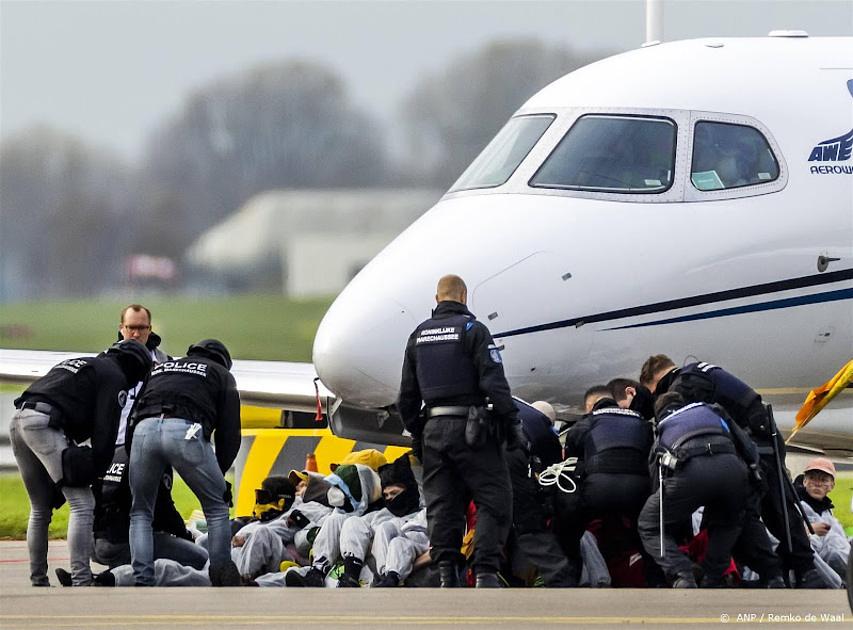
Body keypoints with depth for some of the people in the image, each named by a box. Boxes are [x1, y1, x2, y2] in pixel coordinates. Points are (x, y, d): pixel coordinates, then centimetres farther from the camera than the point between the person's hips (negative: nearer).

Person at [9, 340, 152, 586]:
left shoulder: (77, 363, 33)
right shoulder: (114, 376, 6)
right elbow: (105, 430, -4)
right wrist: (96, 471, 0)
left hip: (18, 422, 9)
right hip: (44, 424, -9)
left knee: (40, 509, 20)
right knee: (82, 504, -8)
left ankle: (38, 581, 22)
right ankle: (81, 580, -17)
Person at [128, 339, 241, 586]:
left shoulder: (159, 369, 39)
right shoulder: (222, 374, 28)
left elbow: (134, 417, 30)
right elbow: (230, 431, 18)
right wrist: (219, 472, 27)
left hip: (144, 428, 3)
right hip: (186, 430, -3)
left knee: (140, 513, 18)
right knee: (216, 507, 14)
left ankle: (142, 583, 6)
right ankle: (223, 579, 13)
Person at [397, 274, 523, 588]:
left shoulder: (418, 335, 13)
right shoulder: (472, 330, -5)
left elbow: (407, 394, 17)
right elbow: (494, 382, -12)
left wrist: (416, 432, 26)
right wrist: (512, 422, -7)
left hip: (434, 429, 6)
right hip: (472, 429, -6)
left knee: (442, 505, 8)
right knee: (494, 501, -2)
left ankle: (447, 574, 3)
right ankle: (486, 571, -13)